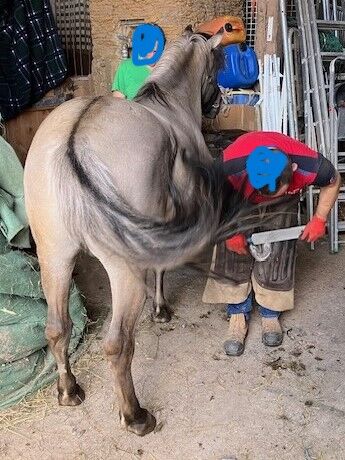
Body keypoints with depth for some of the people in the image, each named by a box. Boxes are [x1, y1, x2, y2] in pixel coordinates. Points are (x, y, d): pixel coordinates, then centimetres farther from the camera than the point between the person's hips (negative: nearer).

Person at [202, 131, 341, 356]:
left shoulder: (311, 166, -39)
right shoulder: (229, 168, -44)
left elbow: (333, 181, -12)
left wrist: (319, 220, -12)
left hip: (283, 207, 1)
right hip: (238, 202, 0)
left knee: (276, 256, -5)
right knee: (233, 253, -8)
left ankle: (271, 314, 16)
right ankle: (238, 316, 7)